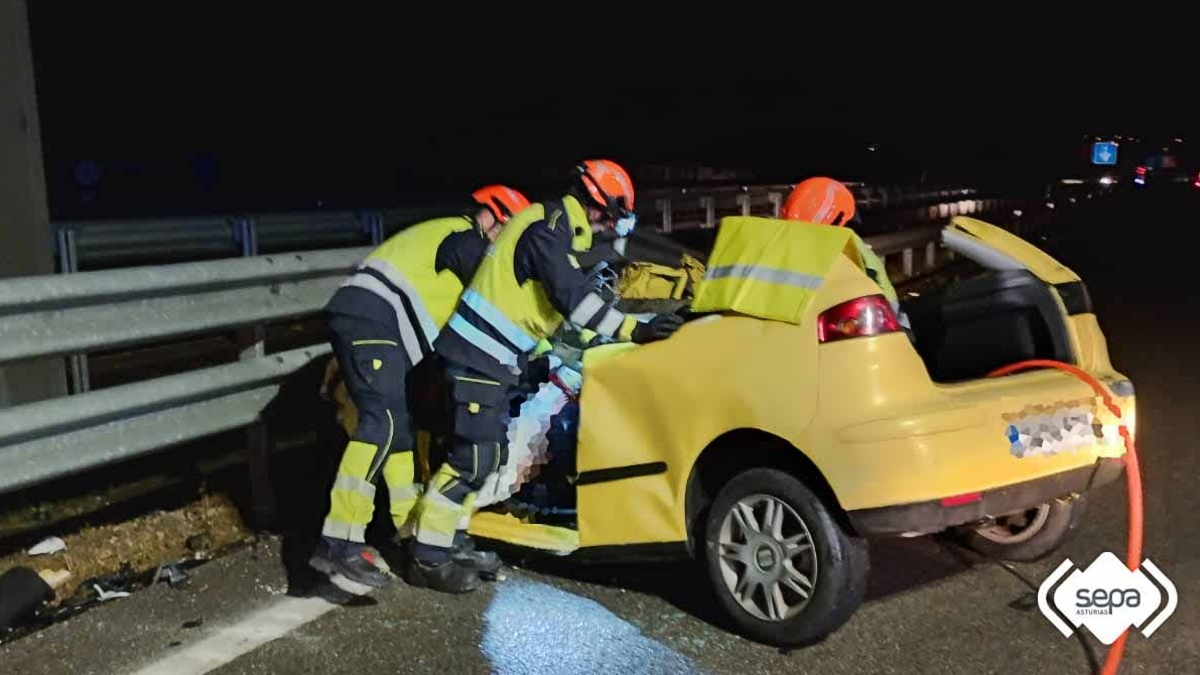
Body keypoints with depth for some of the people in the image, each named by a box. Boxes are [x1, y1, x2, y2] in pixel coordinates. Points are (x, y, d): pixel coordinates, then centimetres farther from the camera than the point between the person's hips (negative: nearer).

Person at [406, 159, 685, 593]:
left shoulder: (556, 229, 16)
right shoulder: (548, 228, -16)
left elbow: (569, 299, 24)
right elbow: (574, 298, -25)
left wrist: (628, 327, 25)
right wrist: (632, 330, -26)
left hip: (492, 355, 11)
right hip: (481, 355, -11)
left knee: (485, 453, 14)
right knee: (473, 457, -10)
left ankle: (454, 541, 22)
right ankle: (428, 559, -4)